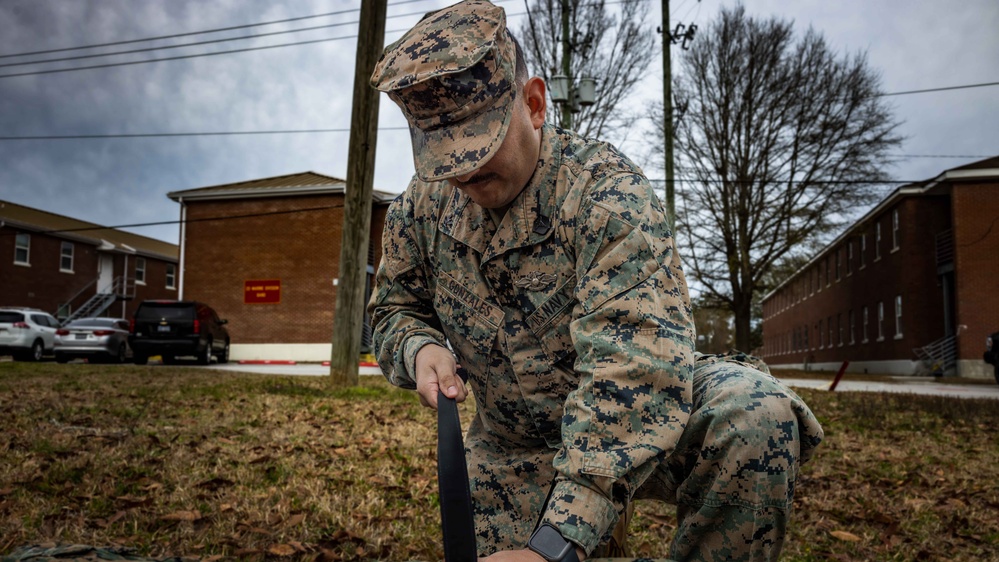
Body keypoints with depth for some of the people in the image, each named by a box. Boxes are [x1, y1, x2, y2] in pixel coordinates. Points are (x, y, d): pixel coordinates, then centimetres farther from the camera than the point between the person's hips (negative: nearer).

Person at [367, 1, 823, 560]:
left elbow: (637, 370, -36)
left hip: (637, 424, -3)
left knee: (754, 412, -31)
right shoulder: (420, 210, -6)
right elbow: (395, 309, 11)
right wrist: (419, 347, -17)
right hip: (516, 454, 4)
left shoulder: (604, 189, -25)